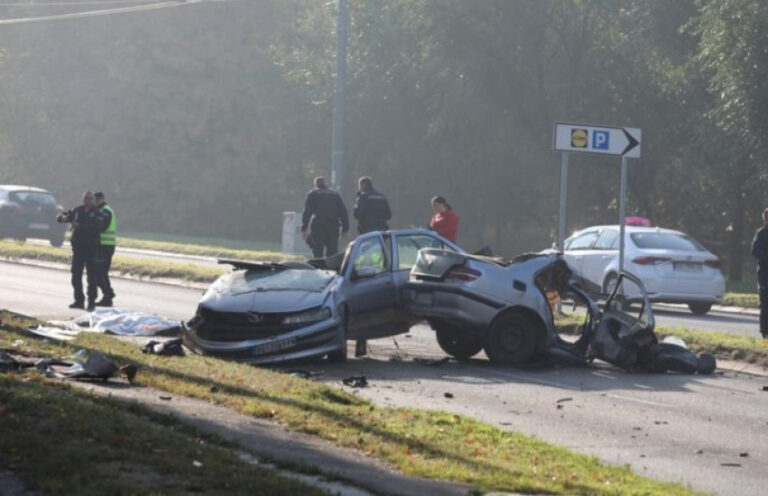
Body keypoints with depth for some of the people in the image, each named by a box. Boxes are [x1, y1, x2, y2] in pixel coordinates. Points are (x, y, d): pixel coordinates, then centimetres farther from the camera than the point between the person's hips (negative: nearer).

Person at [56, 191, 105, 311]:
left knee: (92, 277, -6)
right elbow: (59, 217, 13)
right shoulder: (77, 211, 9)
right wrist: (63, 217, -12)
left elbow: (97, 227, -21)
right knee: (76, 276, 7)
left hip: (91, 248, -5)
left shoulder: (98, 214, -4)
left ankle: (91, 302, -2)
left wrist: (80, 226, -23)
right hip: (78, 247, 5)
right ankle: (79, 301, 17)